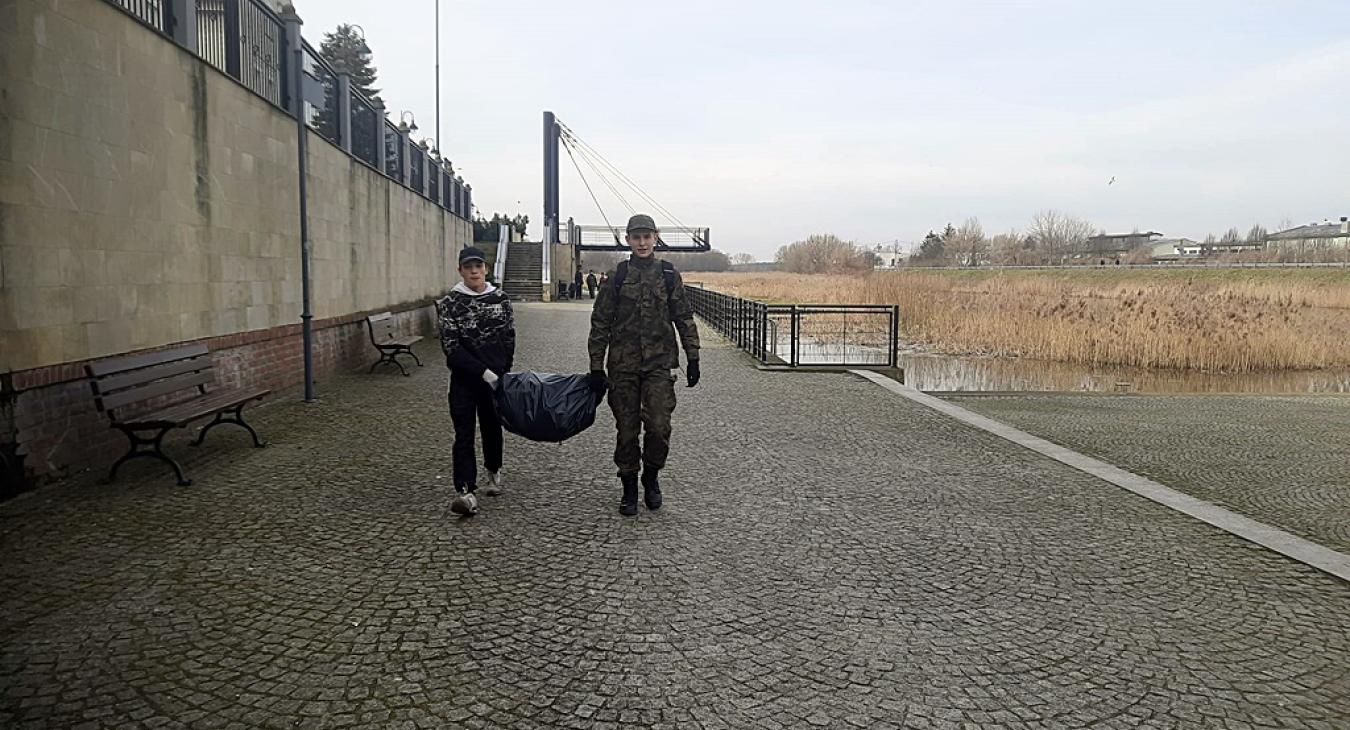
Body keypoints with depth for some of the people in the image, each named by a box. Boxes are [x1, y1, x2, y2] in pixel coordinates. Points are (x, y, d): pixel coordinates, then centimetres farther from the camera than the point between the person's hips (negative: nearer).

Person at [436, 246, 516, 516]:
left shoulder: (500, 298, 3)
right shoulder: (449, 303, -6)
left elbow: (509, 338, 9)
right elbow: (451, 347, -12)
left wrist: (503, 372, 3)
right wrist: (483, 372, -18)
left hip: (495, 378, 3)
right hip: (464, 379, -2)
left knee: (492, 426, 16)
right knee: (464, 433, -8)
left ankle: (494, 471, 40)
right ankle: (466, 491, -11)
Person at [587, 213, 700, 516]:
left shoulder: (669, 275, 5)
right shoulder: (617, 276, 3)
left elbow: (684, 318, 9)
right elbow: (600, 322, 4)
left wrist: (693, 359, 4)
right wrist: (596, 366, 0)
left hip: (659, 363, 0)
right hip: (623, 365, 0)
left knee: (659, 427, -9)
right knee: (627, 430, 4)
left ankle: (651, 476, 18)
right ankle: (629, 489, 20)